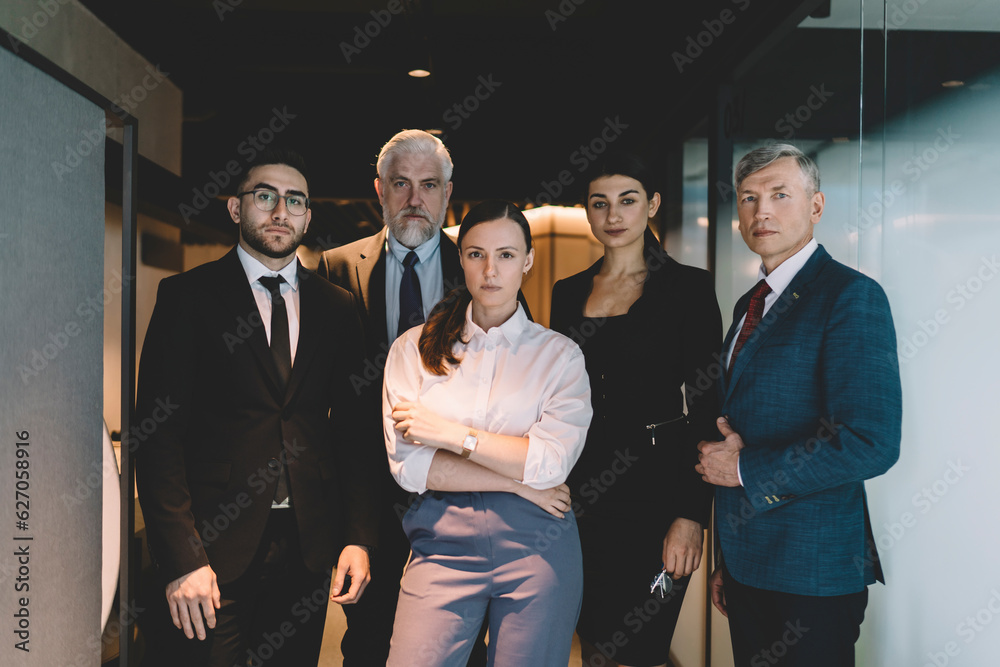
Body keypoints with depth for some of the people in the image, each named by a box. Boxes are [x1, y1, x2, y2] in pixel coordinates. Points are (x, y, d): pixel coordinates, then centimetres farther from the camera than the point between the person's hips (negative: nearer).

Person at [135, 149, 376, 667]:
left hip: (308, 547, 3)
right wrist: (181, 558, -14)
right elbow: (158, 432, -7)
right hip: (213, 547, -3)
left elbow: (352, 430, 9)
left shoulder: (337, 308, 9)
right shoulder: (186, 296, 0)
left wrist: (358, 537, 1)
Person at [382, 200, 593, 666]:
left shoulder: (560, 355, 3)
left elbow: (551, 462, -10)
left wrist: (450, 433, -9)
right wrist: (519, 482, -8)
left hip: (536, 546, 0)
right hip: (442, 544, 1)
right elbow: (408, 465, -4)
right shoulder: (413, 348, 5)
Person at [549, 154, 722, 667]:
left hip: (655, 485, -4)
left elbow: (707, 407, -7)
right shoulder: (568, 292, 10)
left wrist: (691, 514, -13)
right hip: (581, 489, 5)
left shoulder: (687, 287, -4)